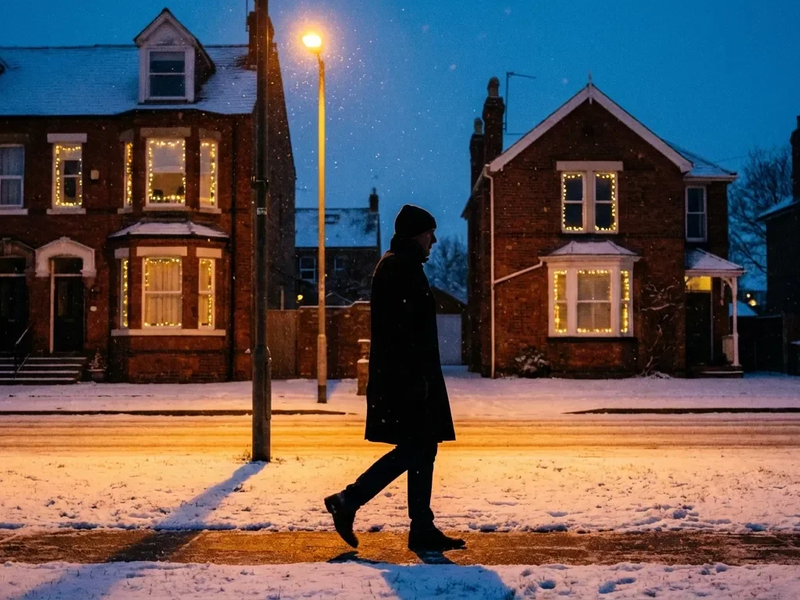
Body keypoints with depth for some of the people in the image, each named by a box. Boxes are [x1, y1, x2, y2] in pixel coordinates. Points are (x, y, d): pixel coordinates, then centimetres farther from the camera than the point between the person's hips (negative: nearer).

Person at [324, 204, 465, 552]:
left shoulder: (401, 266, 20)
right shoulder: (401, 266, -12)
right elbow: (401, 328, -21)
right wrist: (414, 377, -24)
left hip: (409, 376, 11)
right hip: (408, 376, -11)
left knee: (422, 448, 9)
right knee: (415, 449, -7)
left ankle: (422, 529, 13)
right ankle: (348, 501, 1)